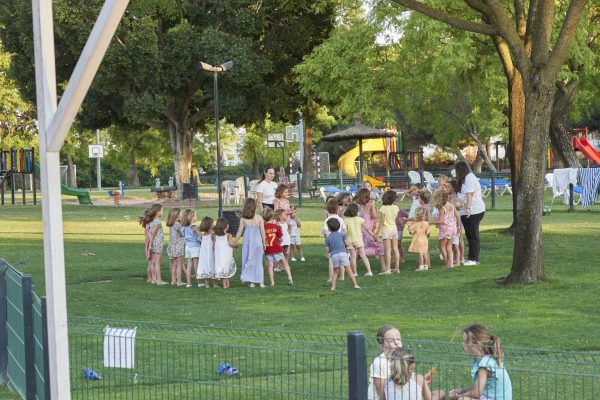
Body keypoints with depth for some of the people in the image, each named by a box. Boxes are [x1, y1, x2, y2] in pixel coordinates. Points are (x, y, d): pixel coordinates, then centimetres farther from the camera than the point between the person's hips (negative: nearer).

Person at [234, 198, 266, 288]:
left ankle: (251, 282, 6)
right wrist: (264, 243, 8)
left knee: (248, 261, 9)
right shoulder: (259, 218, -6)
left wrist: (235, 242, 10)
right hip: (257, 241, 0)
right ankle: (260, 281, 10)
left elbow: (240, 232, -1)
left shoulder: (243, 219, -5)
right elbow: (262, 231, -3)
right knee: (258, 261, 9)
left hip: (247, 241, 0)